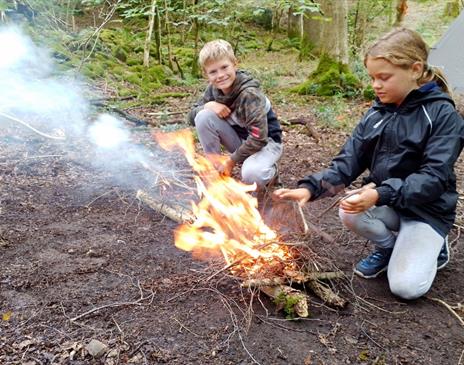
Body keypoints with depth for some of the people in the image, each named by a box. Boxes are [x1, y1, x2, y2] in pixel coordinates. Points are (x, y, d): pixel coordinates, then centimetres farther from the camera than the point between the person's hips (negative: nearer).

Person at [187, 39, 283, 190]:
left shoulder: (249, 93, -28)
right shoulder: (213, 89, -8)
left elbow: (258, 139, -30)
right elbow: (191, 116, 0)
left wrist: (231, 160, -20)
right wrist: (208, 105, -21)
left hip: (265, 141, -6)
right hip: (240, 140, 6)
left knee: (252, 175, -38)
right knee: (203, 116, -19)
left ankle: (269, 170, 0)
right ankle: (215, 169, -4)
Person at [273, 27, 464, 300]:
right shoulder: (377, 113, 0)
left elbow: (434, 177, -24)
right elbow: (348, 162, -4)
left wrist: (380, 195, -38)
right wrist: (310, 188, -21)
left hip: (428, 209, -4)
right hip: (386, 202, 5)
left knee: (406, 287, -19)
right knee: (350, 213, -27)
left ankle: (433, 246, 14)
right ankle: (388, 246, 5)